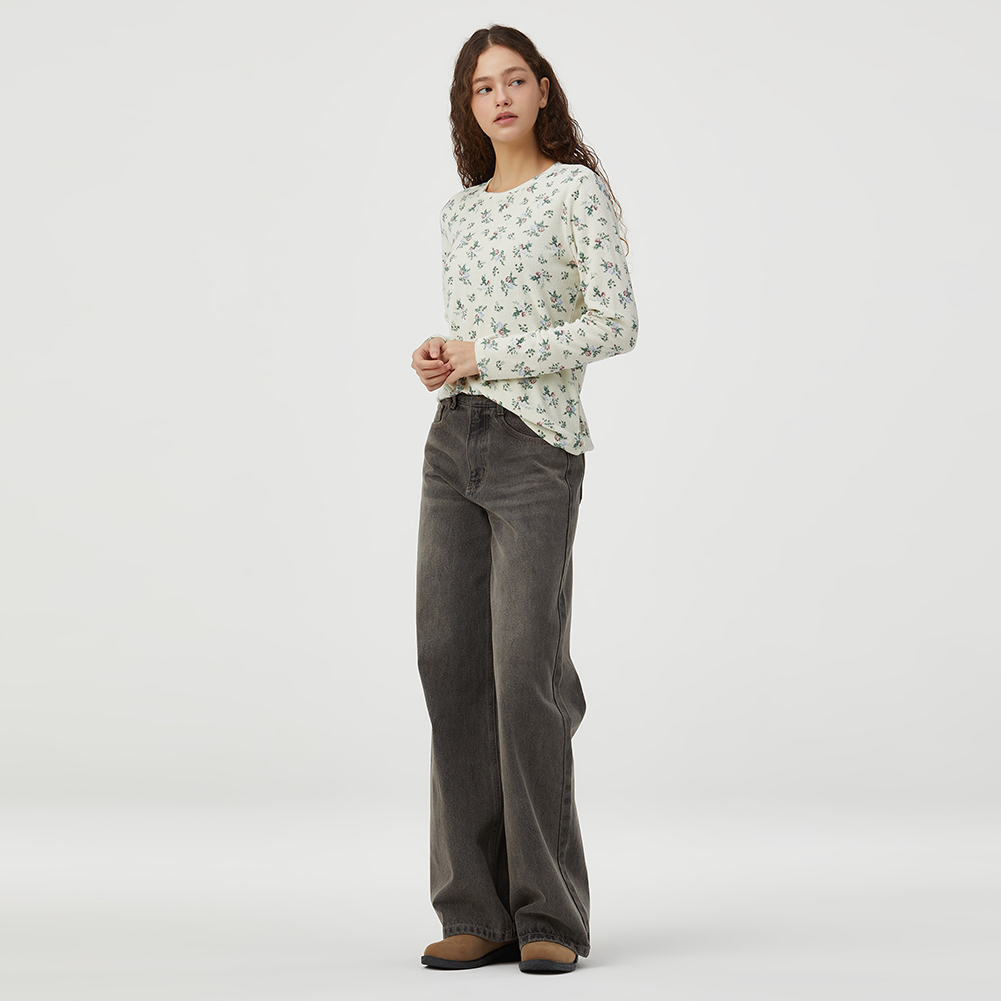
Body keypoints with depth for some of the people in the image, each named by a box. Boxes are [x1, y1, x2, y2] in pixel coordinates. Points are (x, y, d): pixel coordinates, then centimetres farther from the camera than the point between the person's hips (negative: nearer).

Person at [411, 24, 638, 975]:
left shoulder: (577, 189, -2)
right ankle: (478, 912, 9)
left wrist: (484, 356, -11)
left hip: (536, 450, -6)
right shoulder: (458, 212, 17)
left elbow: (616, 323, -12)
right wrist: (437, 357, 2)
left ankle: (550, 918, 0)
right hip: (452, 444, 7)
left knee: (524, 673, -11)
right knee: (452, 668, 2)